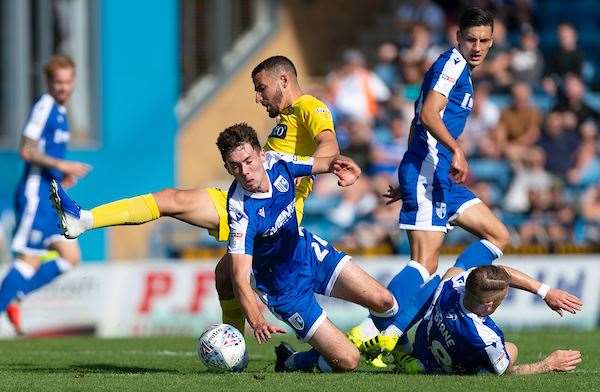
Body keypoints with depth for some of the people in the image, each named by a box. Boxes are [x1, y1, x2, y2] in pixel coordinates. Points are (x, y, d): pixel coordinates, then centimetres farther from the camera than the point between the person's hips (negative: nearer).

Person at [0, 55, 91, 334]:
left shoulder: (60, 111, 17)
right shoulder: (44, 107, -12)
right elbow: (27, 151, -19)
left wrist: (63, 175, 15)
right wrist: (62, 165, -23)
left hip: (51, 195, 9)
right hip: (36, 193, -9)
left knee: (70, 256, 5)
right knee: (30, 259, -10)